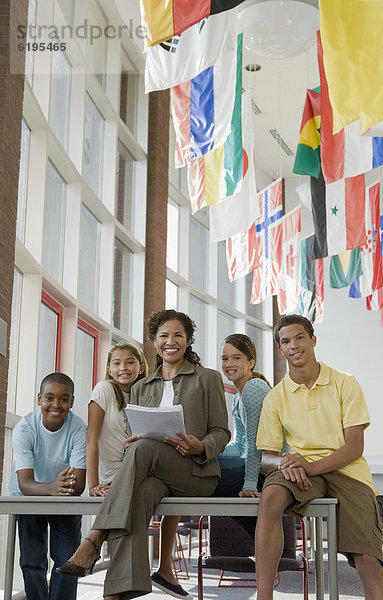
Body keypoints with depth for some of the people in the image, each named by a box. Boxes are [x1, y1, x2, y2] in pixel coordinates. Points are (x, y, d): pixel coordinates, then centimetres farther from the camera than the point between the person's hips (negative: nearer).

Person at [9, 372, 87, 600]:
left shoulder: (79, 430, -21)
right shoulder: (24, 429, -22)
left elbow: (79, 484, -27)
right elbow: (24, 483, -30)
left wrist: (70, 486, -52)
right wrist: (51, 488, -51)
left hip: (67, 501, 0)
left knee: (68, 559, -9)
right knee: (32, 561, -7)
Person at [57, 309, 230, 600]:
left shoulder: (208, 379, 13)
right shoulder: (141, 388, 23)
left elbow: (221, 432, 7)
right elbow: (134, 437, 19)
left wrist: (200, 447, -16)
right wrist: (131, 443, -8)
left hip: (196, 471, -2)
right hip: (153, 474, 3)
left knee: (144, 448, -35)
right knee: (140, 493, -37)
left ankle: (93, 542, -40)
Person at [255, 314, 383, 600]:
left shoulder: (345, 384, 4)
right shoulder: (276, 398, 10)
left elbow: (355, 447, -3)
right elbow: (266, 457, 8)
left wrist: (311, 466, -20)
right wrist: (283, 463, -18)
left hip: (346, 470, -1)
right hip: (300, 469, 1)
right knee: (271, 496, -34)